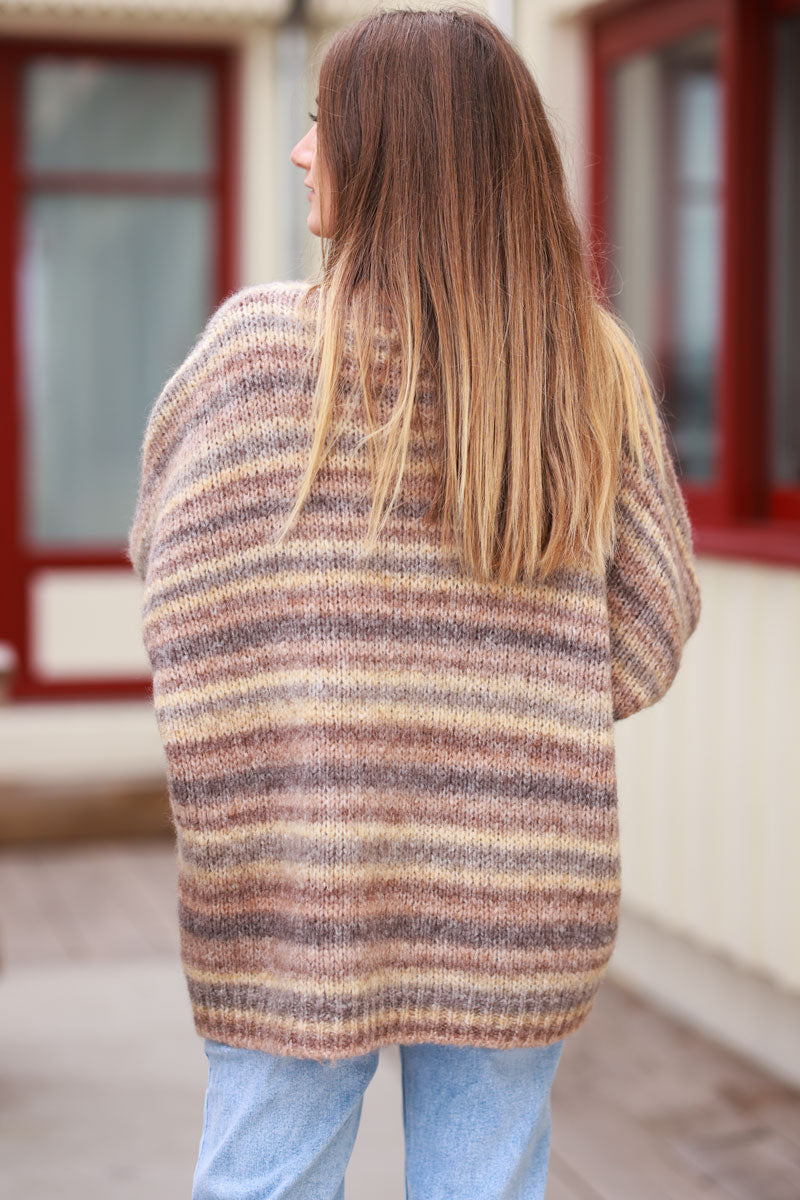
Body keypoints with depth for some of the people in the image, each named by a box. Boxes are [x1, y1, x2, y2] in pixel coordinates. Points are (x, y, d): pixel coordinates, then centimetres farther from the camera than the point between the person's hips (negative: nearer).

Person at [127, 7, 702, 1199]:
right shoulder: (598, 367, -1)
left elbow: (175, 593, -1)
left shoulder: (260, 344, -10)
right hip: (522, 896, 3)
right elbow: (649, 626, 4)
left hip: (299, 876, -2)